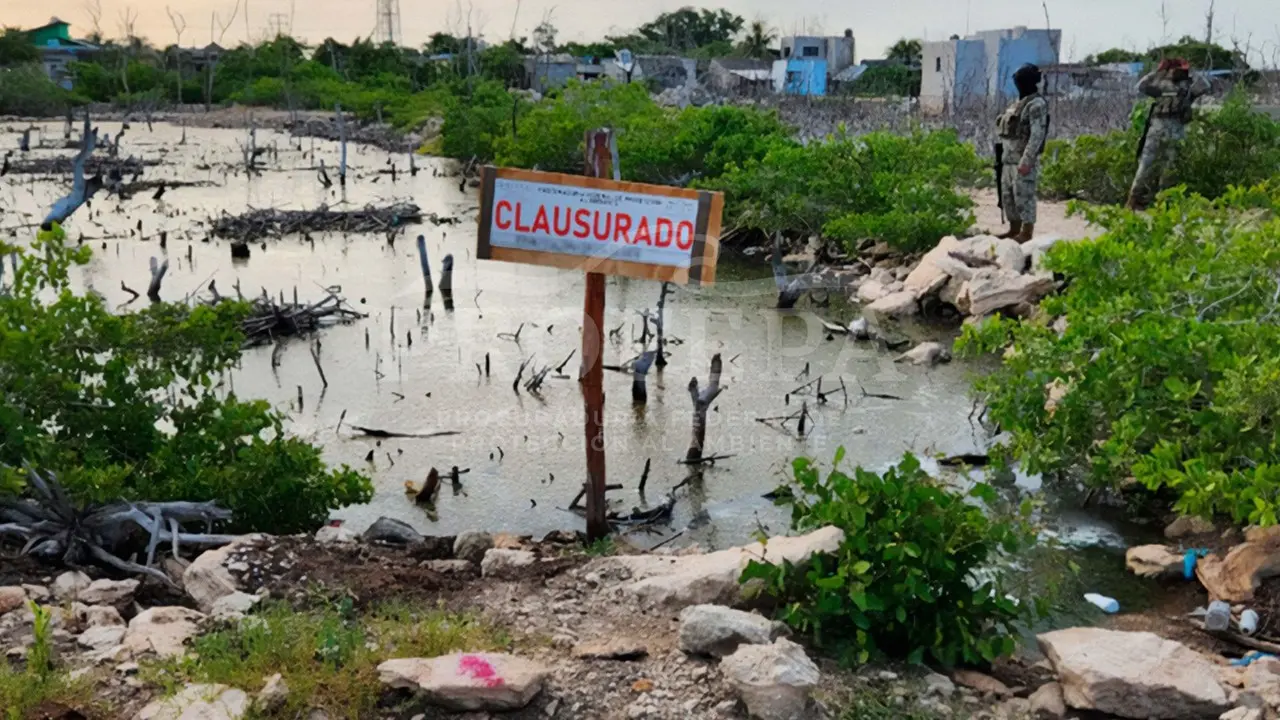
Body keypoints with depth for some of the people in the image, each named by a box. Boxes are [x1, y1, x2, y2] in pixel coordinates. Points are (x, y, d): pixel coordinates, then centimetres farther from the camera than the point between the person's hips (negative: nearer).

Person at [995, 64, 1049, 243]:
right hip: (1010, 159, 10)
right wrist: (1005, 157, 20)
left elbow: (1037, 135, -21)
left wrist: (1026, 161, -25)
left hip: (1024, 160, -10)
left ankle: (1026, 233, 0)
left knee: (1024, 197, -5)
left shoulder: (1036, 104, -13)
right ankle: (1014, 230, 20)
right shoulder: (1020, 103, 16)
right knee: (1008, 195, 12)